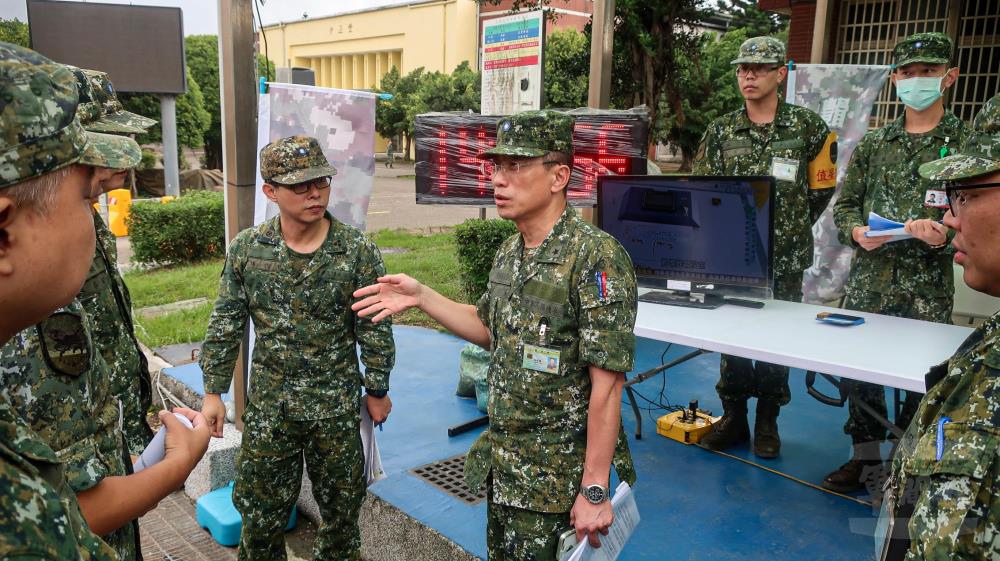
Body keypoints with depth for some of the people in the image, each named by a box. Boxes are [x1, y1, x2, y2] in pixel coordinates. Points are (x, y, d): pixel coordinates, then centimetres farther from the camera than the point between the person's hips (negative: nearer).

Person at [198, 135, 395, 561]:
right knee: (260, 509, 15)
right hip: (268, 404, 2)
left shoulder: (358, 251, -11)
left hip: (337, 404, -1)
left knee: (341, 506, 16)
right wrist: (213, 391, 3)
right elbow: (225, 326, 2)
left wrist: (377, 390, 1)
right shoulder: (246, 249, -5)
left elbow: (374, 329, -4)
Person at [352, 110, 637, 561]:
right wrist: (421, 298, 7)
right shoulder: (509, 253, 3)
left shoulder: (597, 258, -21)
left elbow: (607, 385, -22)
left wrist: (595, 492, -21)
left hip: (557, 480, -7)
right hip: (501, 465, 8)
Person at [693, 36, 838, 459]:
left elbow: (821, 189, 8)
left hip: (784, 260, -1)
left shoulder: (808, 127, 0)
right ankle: (733, 417, 23)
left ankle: (767, 423, 23)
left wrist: (791, 230, 8)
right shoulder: (721, 131, 5)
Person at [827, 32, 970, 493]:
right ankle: (866, 456, 27)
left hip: (927, 286, -3)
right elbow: (844, 205, 12)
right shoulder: (873, 144, 11)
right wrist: (856, 231, -9)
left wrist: (943, 235, -21)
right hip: (868, 281, 3)